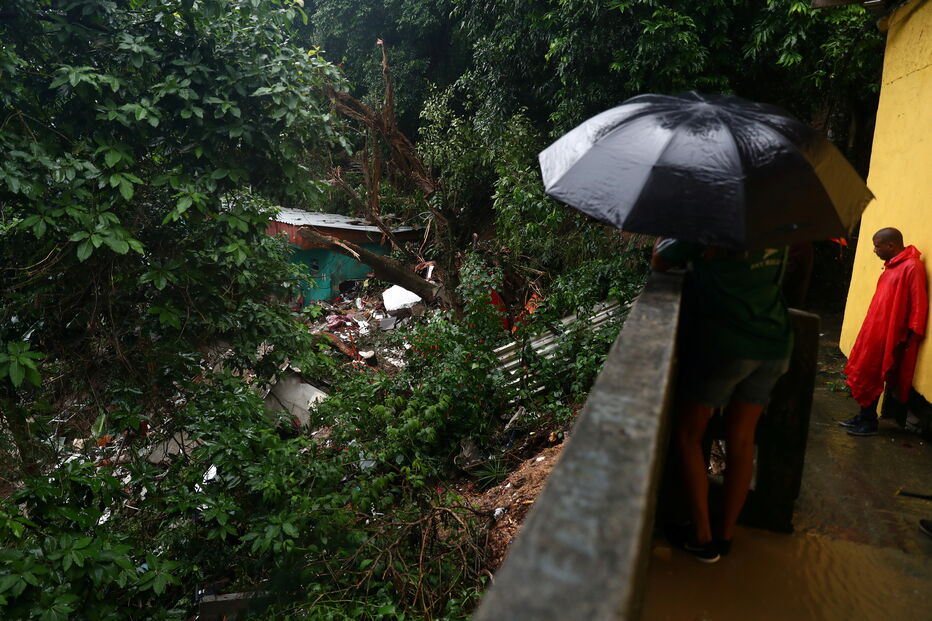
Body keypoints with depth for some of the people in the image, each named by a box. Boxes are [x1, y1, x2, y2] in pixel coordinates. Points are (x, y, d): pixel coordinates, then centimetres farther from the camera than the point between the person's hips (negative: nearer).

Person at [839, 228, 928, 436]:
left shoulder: (912, 267, -15)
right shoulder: (892, 266, 13)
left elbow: (919, 303, -18)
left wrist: (912, 333, -18)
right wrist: (869, 330, 15)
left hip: (887, 335, -9)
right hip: (875, 330, 9)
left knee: (870, 378, -2)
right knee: (864, 375, 13)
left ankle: (869, 423, 10)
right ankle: (863, 416, 23)